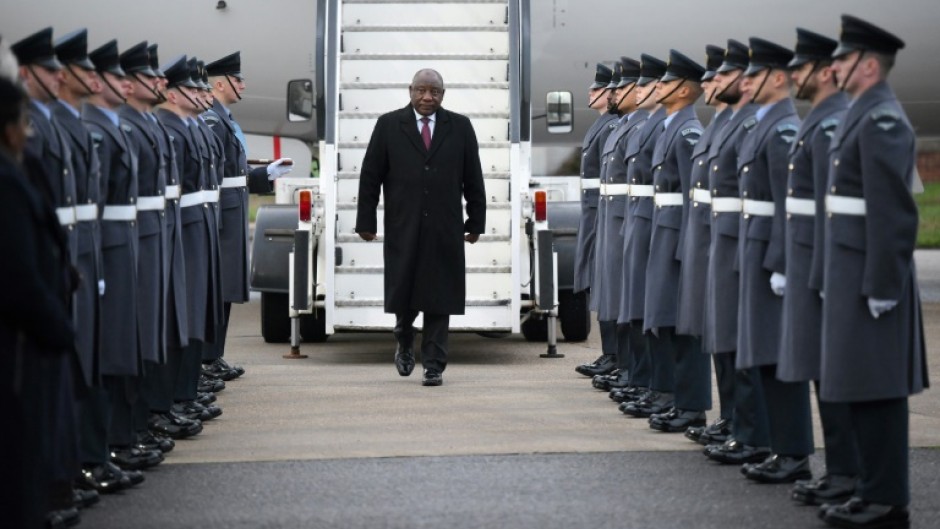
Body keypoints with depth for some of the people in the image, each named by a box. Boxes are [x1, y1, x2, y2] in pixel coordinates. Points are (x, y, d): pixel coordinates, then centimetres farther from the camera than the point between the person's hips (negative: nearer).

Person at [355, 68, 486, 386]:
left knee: (439, 299, 0)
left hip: (444, 230, 1)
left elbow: (473, 178, 8)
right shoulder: (389, 125, 3)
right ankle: (405, 344, 31)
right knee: (403, 292, 2)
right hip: (402, 228, 0)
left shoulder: (460, 127, 6)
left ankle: (434, 365, 6)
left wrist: (476, 222, 6)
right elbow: (370, 176, 3)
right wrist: (366, 221, 0)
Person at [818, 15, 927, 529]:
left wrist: (881, 287, -21)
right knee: (863, 389, 13)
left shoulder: (882, 121, -15)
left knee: (875, 389, -5)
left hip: (870, 276, -10)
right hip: (851, 274, 10)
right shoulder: (863, 117, 16)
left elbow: (893, 211, -20)